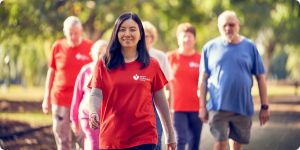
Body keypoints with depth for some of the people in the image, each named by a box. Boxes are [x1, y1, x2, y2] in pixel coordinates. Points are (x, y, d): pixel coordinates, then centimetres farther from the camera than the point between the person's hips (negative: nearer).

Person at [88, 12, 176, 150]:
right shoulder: (103, 65, 4)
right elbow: (96, 94, -4)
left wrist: (170, 135, 14)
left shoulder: (152, 65, 4)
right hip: (112, 137, 1)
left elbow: (160, 101, 10)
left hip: (144, 138, -1)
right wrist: (93, 113, -26)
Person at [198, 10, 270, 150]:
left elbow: (261, 78, 7)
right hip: (218, 106, -1)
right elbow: (203, 79, 6)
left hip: (243, 107, 2)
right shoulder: (210, 47, 3)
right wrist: (202, 106, 2)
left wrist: (264, 106, 4)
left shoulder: (249, 47, 4)